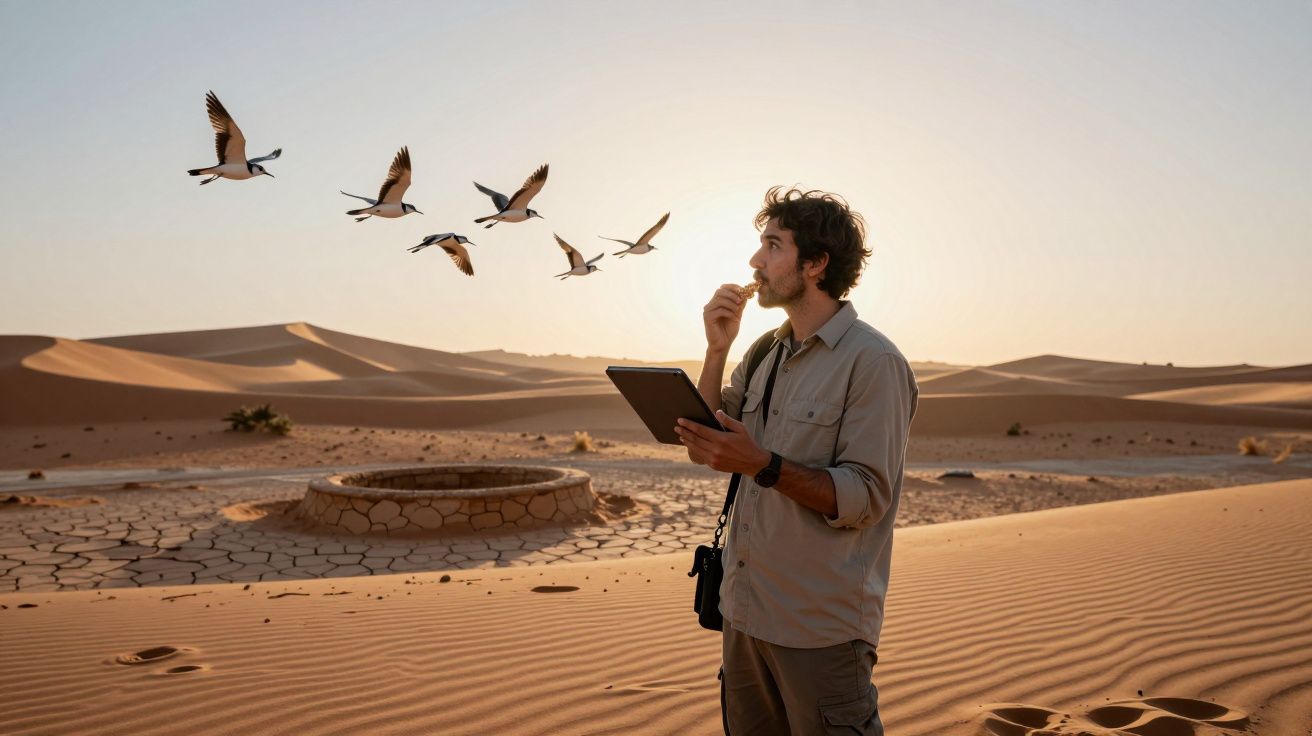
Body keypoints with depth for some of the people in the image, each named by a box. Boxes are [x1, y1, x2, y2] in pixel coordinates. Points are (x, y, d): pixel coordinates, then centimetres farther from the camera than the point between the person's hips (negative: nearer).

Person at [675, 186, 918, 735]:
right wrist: (717, 348, -3)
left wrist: (762, 464, -31)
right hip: (745, 609, 8)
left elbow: (865, 498, -19)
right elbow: (704, 450, 7)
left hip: (820, 626, -7)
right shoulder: (769, 353, 11)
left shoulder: (873, 361, -14)